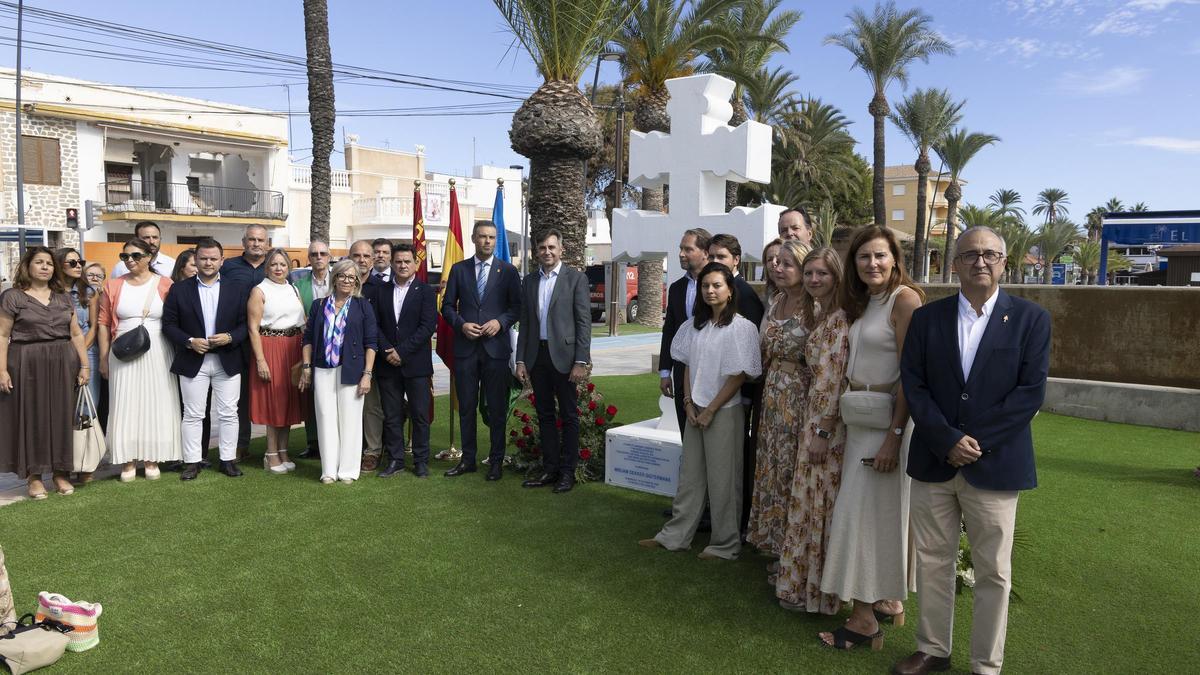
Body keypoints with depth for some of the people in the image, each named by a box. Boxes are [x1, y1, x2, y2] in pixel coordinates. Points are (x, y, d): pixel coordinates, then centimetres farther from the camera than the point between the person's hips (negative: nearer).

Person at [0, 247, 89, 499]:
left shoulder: (63, 297, 12)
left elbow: (76, 333, 10)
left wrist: (84, 365, 3)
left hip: (62, 365, 3)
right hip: (27, 365, -3)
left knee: (61, 417, 6)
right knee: (31, 417, 3)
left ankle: (61, 473, 16)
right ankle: (34, 475, 12)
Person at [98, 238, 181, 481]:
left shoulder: (165, 285, 0)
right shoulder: (113, 286, 6)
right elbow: (104, 324, 8)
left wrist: (179, 356, -4)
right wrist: (104, 359, 5)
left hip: (157, 354, -1)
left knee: (155, 405, 4)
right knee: (126, 406, 2)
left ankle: (151, 459, 15)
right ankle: (129, 461, 10)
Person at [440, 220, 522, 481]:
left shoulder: (508, 271, 4)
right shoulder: (458, 269, 8)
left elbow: (517, 307, 4)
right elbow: (448, 306, 9)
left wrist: (500, 322, -13)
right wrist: (461, 324, -9)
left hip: (496, 347, -1)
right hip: (465, 347, 2)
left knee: (497, 408, 4)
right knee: (466, 407, 9)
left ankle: (496, 461, 15)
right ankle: (468, 459, 21)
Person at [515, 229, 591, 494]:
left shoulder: (576, 278, -3)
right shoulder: (530, 280, 11)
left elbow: (584, 322, -7)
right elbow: (525, 322, 12)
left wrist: (580, 361, -13)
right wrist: (521, 360, 6)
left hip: (564, 356, -5)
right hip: (537, 356, 5)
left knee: (569, 416, 4)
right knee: (545, 415, 11)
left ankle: (567, 472, 13)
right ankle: (550, 469, 21)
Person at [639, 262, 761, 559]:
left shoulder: (741, 327, -10)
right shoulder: (695, 325, 7)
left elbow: (740, 375, -12)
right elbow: (688, 366, 11)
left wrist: (711, 410, -11)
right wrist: (689, 403, 0)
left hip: (724, 412, -5)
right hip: (696, 411, 6)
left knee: (722, 479, 3)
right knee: (690, 475, 13)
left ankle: (725, 544, 17)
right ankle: (675, 535, 22)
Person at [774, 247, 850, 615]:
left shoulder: (840, 319, -17)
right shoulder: (815, 315, 12)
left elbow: (834, 379, -20)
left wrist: (821, 431, -19)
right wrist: (806, 426, 15)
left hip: (828, 422, -9)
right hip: (811, 417, 9)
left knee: (819, 501, 1)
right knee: (808, 499, 16)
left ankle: (816, 589, 16)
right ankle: (803, 582, 30)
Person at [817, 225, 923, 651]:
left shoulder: (905, 299, -14)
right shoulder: (861, 303, 12)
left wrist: (894, 435, -22)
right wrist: (849, 418, 10)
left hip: (888, 419, -8)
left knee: (868, 512, -3)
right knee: (866, 509, 14)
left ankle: (865, 618, 9)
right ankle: (886, 600, 29)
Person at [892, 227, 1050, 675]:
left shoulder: (1031, 319, -1)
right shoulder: (927, 317, 4)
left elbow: (1031, 391, -8)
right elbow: (913, 385, -2)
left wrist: (974, 441, -14)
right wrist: (948, 440, -13)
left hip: (995, 465, -2)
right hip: (934, 462, 2)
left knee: (993, 572, 9)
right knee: (932, 562, 13)